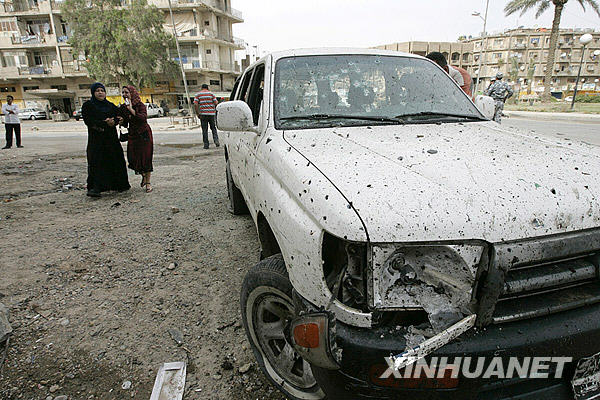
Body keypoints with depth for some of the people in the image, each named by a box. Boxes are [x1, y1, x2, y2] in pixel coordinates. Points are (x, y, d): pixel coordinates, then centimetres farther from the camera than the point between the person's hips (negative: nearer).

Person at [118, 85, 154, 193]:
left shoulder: (140, 105, -9)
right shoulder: (123, 107, 7)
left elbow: (144, 117, -28)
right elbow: (125, 124, 14)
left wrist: (131, 109, -27)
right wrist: (121, 121, -7)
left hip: (144, 134, -5)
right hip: (132, 135, 5)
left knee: (145, 157, -4)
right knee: (132, 157, 0)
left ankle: (148, 182, 5)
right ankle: (143, 175, 28)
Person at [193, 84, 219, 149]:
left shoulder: (198, 95, 5)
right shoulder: (211, 94, 6)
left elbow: (195, 105, -5)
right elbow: (216, 104, -2)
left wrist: (197, 114, -1)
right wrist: (215, 111, 11)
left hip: (203, 114, 0)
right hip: (211, 114, 0)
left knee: (204, 130, 4)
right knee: (213, 128, 12)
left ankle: (206, 144, 5)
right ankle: (216, 140, -6)